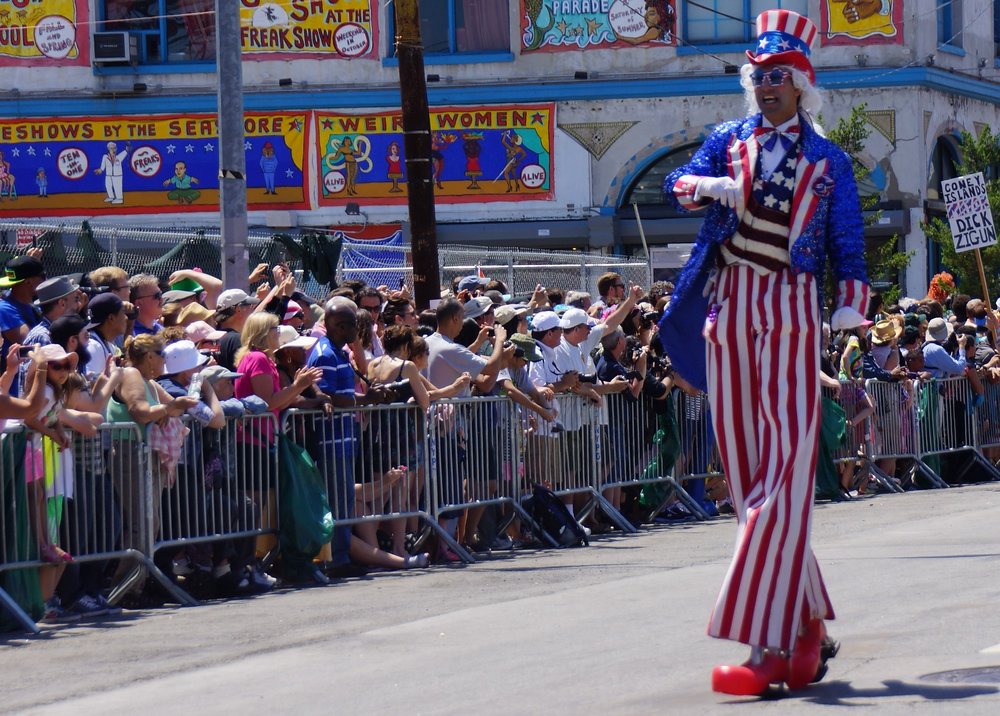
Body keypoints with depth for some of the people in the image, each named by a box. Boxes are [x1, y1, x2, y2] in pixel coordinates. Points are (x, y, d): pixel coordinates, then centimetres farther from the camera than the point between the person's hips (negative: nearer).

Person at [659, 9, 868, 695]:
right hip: (728, 307, 3)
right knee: (748, 472, 2)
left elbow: (849, 244, 8)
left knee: (786, 471, -14)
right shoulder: (729, 139, 14)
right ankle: (807, 627, 11)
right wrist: (713, 185, -21)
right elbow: (680, 182, 1)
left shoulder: (829, 160, 9)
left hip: (791, 311, -3)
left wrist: (852, 309, -7)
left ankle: (768, 643, -21)